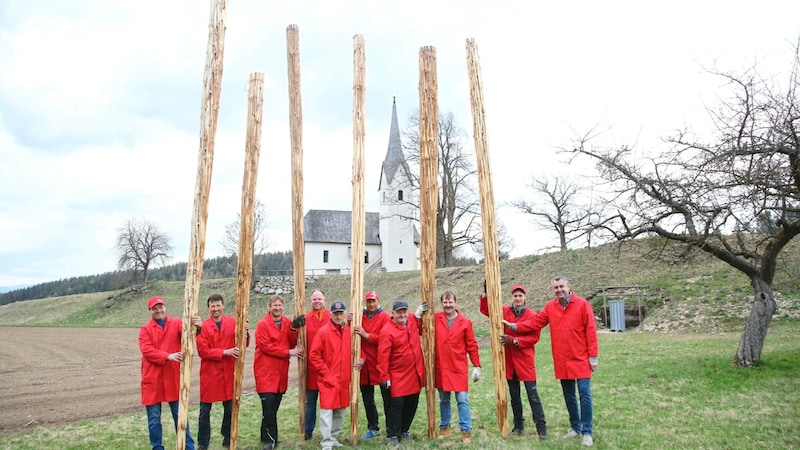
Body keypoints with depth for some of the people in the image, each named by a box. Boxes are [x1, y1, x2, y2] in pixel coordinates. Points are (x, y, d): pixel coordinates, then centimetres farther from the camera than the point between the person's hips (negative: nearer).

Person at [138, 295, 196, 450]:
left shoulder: (176, 323, 2)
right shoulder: (145, 329, 1)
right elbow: (147, 351, -12)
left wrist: (195, 327, -42)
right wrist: (167, 356, -26)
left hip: (173, 378, 0)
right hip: (153, 379, 0)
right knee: (154, 418, 9)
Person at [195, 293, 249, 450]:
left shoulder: (233, 322, 3)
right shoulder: (203, 326, -4)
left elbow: (243, 344, 3)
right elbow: (203, 351, -11)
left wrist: (245, 333, -17)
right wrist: (225, 352, -19)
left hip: (229, 373, 2)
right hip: (209, 374, -2)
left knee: (230, 408, 11)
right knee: (205, 410, 6)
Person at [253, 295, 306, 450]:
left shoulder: (288, 322, 8)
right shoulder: (262, 324, -8)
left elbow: (292, 343, 3)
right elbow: (266, 347, -15)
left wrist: (294, 328, -14)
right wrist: (288, 352, -17)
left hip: (281, 370, 5)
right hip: (266, 371, -5)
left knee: (275, 405, 11)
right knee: (269, 404, -10)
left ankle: (267, 435, 26)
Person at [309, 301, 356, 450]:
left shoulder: (349, 331, 6)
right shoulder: (323, 332, -9)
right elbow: (314, 355, -10)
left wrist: (350, 371, 5)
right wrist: (326, 373, -11)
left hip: (344, 379, 5)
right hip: (328, 379, -5)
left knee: (340, 411, 13)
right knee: (327, 410, -6)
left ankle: (334, 438, 26)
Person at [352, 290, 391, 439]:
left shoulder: (385, 317, -5)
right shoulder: (359, 317, 8)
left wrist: (366, 335, -21)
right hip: (365, 364, 5)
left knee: (387, 398, 2)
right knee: (367, 399, 15)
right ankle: (373, 428, 30)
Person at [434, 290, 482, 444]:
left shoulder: (465, 322, -3)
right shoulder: (435, 319, 0)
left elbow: (472, 346, 1)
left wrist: (476, 366, 0)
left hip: (459, 368, -2)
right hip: (441, 367, 2)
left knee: (462, 400, -3)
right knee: (443, 400, 14)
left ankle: (466, 431, 6)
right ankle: (444, 427, 29)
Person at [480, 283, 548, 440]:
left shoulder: (532, 315, -9)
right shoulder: (504, 311, 3)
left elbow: (534, 337, -11)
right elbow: (485, 309, 9)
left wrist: (514, 340, -18)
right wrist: (486, 292, -5)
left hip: (525, 361, -4)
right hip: (508, 360, 4)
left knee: (532, 395, -3)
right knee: (514, 395, 14)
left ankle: (541, 428, 4)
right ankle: (518, 426, 26)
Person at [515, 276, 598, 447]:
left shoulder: (582, 304, -8)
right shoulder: (550, 306, 3)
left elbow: (591, 331, -8)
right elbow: (535, 323, 4)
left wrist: (593, 356, -9)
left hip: (580, 360, -4)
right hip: (561, 361, 4)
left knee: (584, 395, -3)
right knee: (569, 396, 15)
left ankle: (587, 432, 8)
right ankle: (575, 428, 29)